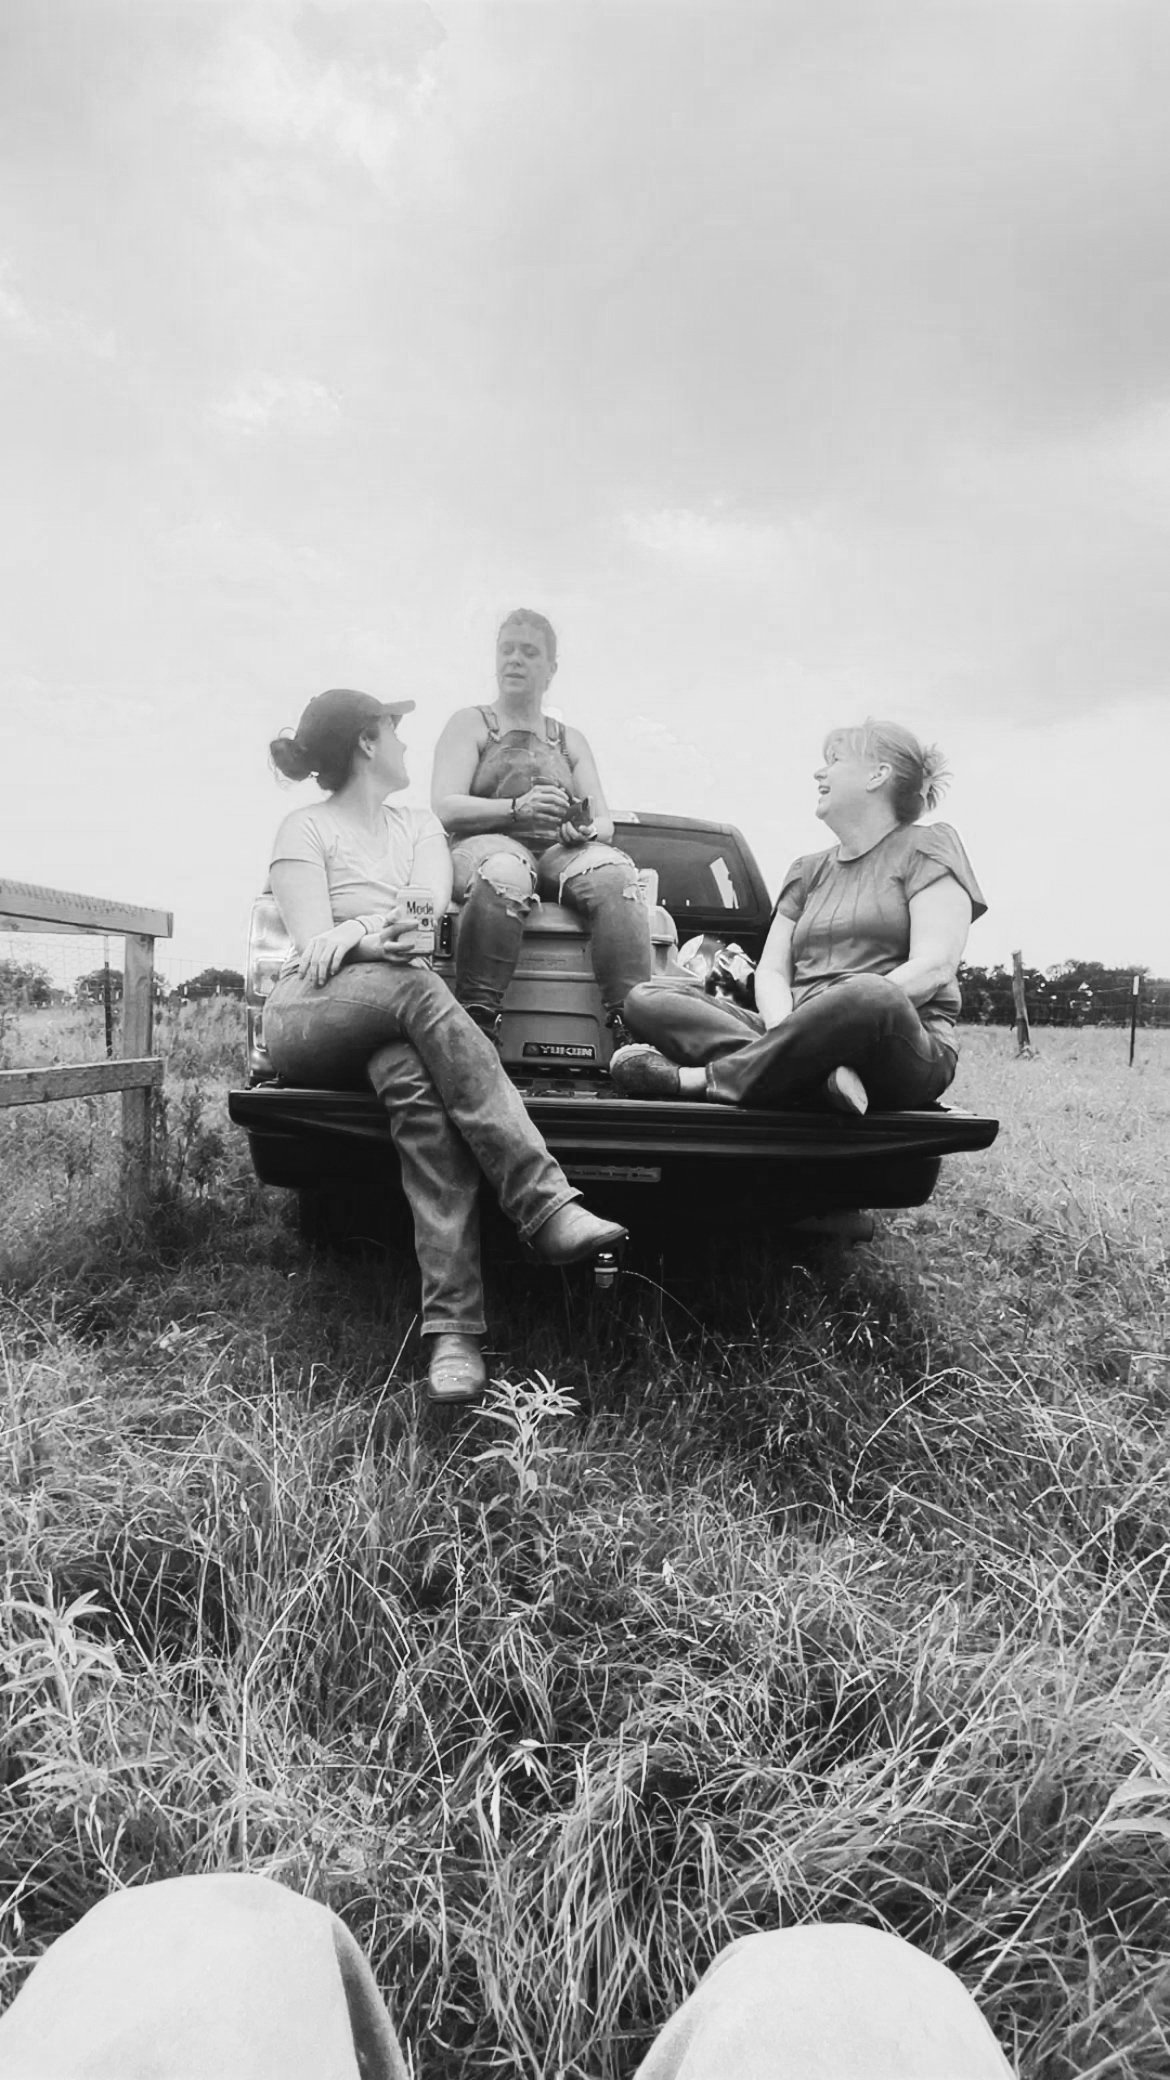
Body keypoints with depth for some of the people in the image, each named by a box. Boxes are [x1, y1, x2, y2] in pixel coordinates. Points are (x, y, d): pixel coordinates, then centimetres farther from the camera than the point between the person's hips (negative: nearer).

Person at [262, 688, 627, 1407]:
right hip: (312, 1015, -3)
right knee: (418, 990, -37)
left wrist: (356, 931, -19)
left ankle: (455, 1328, -43)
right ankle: (547, 1207, -45)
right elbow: (313, 942, -6)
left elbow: (429, 907, 1)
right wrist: (381, 941, -27)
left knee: (418, 1085, -35)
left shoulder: (420, 824, 21)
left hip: (399, 1016, 3)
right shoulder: (306, 829, 7)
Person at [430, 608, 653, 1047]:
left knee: (614, 873, -31)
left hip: (561, 854, 3)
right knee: (505, 873, -40)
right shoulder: (470, 723, 16)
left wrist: (586, 829, -10)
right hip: (487, 845, -3)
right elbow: (445, 808, 0)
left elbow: (604, 822, 17)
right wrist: (518, 809, -17)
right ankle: (477, 1021, -39)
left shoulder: (570, 740, 27)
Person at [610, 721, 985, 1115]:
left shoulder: (927, 848, 8)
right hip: (805, 1041, 5)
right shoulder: (808, 869, 24)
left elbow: (934, 968, -7)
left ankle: (703, 1080, -29)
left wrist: (824, 1020, -19)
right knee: (646, 999, -13)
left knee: (871, 996, -42)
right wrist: (784, 1027, -12)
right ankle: (811, 1070, -32)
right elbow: (771, 971, 13)